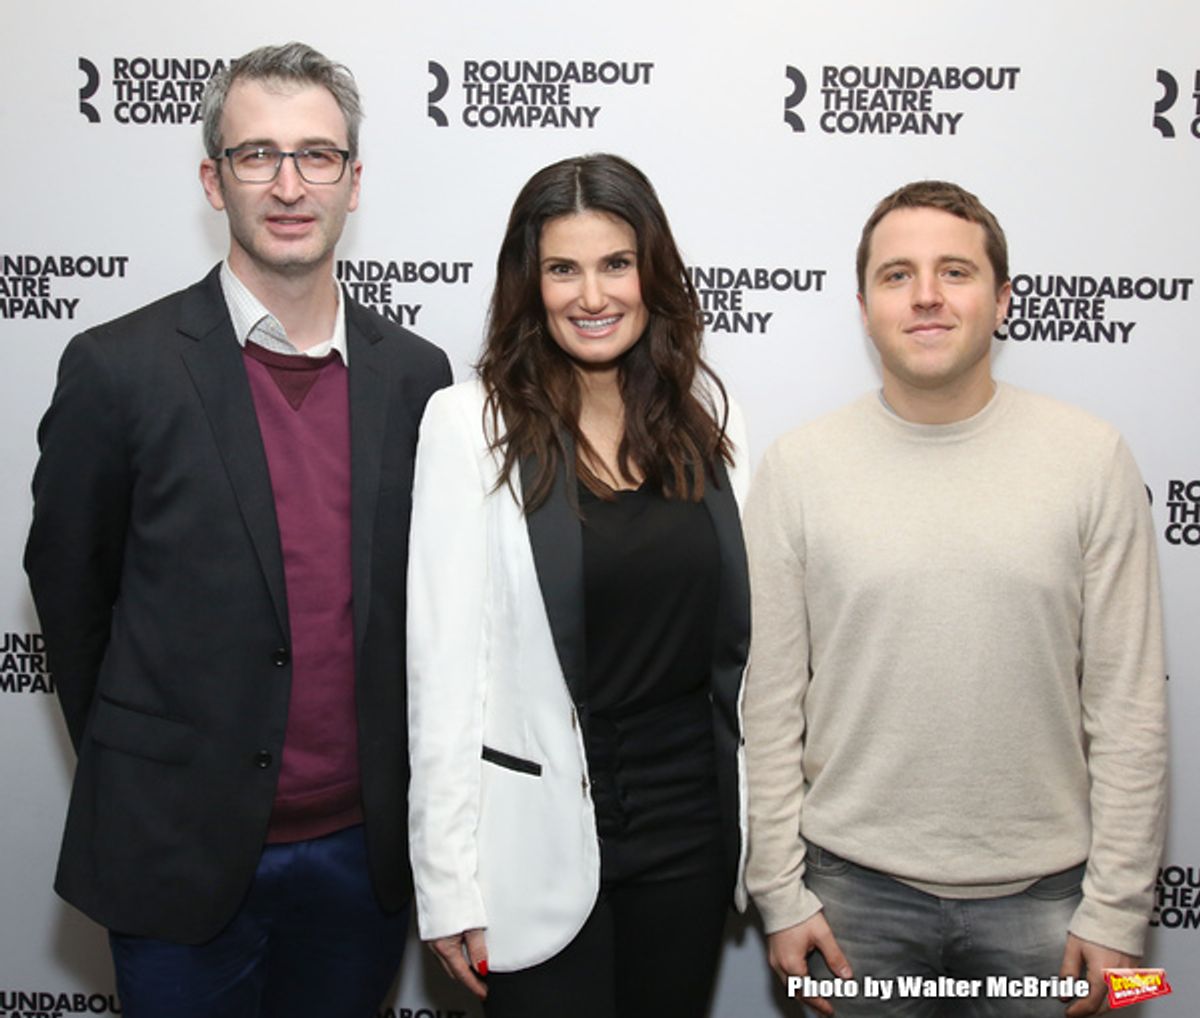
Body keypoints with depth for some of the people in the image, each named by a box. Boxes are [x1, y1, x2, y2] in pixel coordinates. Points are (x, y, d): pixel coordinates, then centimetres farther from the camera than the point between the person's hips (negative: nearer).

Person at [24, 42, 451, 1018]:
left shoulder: (415, 374, 0)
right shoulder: (118, 367, -10)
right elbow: (68, 589, 0)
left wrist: (397, 806, 9)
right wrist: (142, 779, 7)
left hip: (362, 853, 3)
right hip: (181, 853, -3)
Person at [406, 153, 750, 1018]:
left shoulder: (704, 411, 2)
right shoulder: (473, 423, -10)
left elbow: (741, 625, 7)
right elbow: (445, 661, -10)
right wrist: (448, 882, -11)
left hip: (692, 820, 4)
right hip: (542, 831, -4)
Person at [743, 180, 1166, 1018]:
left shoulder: (1092, 459, -4)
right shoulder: (799, 468, -3)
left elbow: (1129, 706, -2)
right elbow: (770, 703, -1)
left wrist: (1117, 908, -3)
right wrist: (779, 893, -2)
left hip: (1041, 889, 0)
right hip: (858, 888, 0)